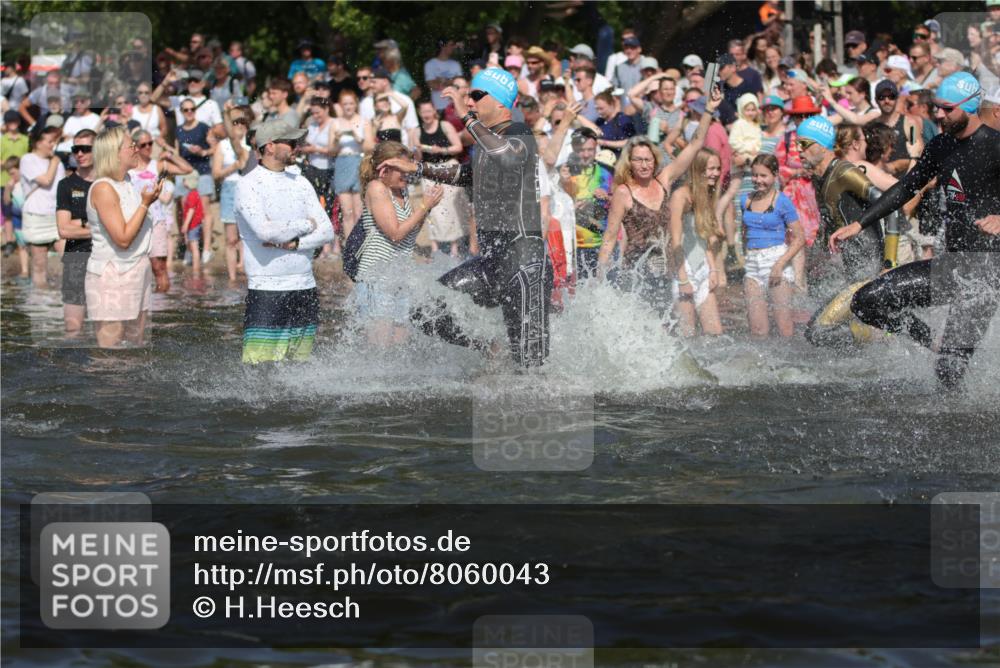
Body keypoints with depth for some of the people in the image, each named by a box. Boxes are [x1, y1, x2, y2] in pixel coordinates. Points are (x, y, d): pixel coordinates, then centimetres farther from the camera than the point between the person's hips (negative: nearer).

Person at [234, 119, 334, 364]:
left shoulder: (301, 183, 14)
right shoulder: (249, 185, -5)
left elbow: (327, 232, 7)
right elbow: (265, 231, -19)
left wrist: (294, 243, -10)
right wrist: (306, 226, -4)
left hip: (305, 288, 6)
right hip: (267, 290, -6)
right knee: (259, 369, -12)